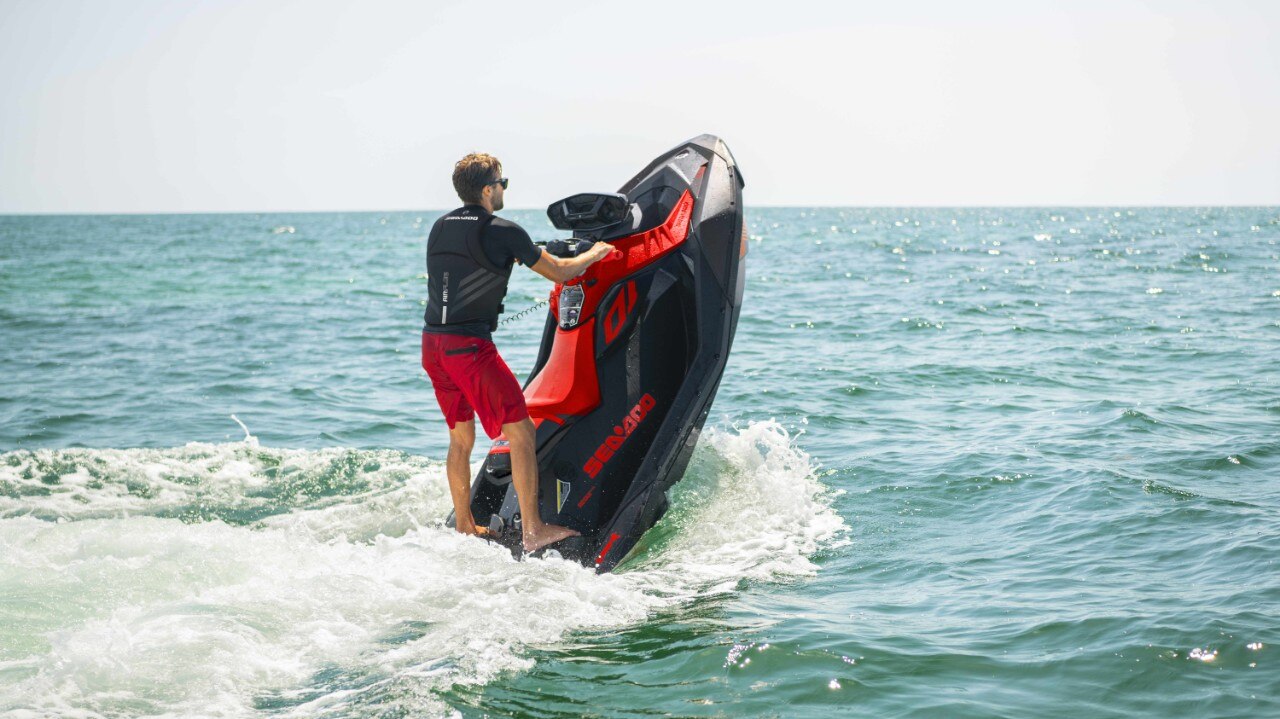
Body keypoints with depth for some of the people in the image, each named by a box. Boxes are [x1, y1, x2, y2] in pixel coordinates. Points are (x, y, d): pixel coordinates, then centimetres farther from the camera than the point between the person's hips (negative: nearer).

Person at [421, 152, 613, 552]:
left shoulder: (440, 228, 12)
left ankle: (464, 527, 26)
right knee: (521, 433, -1)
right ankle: (533, 531, -2)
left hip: (432, 343, 8)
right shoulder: (502, 232, -9)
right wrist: (595, 254, 18)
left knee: (460, 438, 18)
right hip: (470, 346, -8)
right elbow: (559, 273, 0)